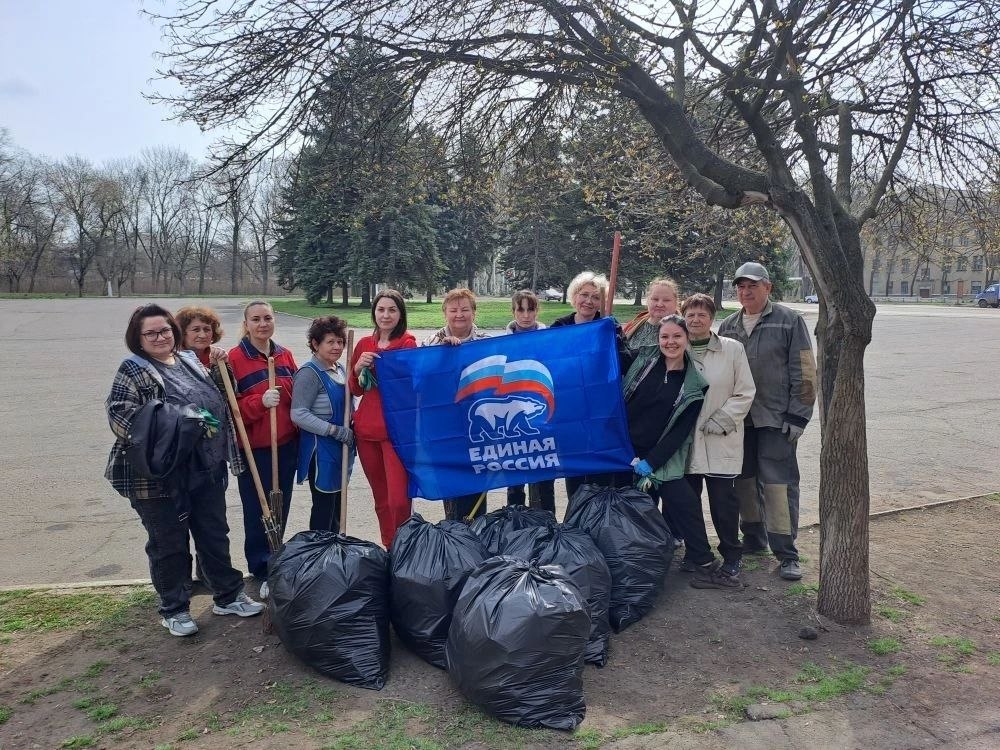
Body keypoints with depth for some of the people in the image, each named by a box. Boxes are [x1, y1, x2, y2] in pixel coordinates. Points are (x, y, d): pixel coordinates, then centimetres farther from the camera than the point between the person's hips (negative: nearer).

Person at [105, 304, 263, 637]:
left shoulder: (190, 361, 12)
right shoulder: (133, 370, -6)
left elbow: (218, 400, 23)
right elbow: (119, 415, -16)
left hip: (206, 469, 6)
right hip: (160, 475, -6)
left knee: (215, 535, 15)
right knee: (169, 544, 8)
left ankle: (228, 596, 30)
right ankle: (174, 609, 24)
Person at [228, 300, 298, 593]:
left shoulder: (285, 355, 7)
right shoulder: (234, 358, -8)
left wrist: (301, 429, 8)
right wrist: (260, 402, -24)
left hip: (286, 445, 5)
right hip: (254, 447, -5)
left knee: (280, 507, 14)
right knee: (257, 511, 2)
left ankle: (273, 560, 32)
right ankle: (262, 571, 18)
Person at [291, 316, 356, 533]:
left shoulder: (340, 370, 11)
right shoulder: (309, 373, -14)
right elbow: (299, 414, -20)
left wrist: (351, 430, 9)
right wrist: (334, 430, -22)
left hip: (341, 448, 8)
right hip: (320, 449, -8)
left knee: (337, 502, 16)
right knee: (324, 506, -1)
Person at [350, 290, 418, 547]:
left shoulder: (408, 344, -4)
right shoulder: (364, 344, 10)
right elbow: (356, 390, 14)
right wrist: (358, 368, -5)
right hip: (366, 429, 5)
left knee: (399, 500, -11)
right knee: (380, 498, 14)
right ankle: (388, 548, 28)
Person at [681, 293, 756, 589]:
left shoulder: (732, 349, -2)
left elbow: (745, 392, -1)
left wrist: (719, 421, -9)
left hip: (721, 441, -2)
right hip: (685, 440, 2)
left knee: (724, 503, -3)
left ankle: (731, 563, 8)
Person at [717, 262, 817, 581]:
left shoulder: (789, 321, -3)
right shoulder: (728, 327, 11)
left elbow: (804, 373, -6)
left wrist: (797, 417, -11)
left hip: (775, 419, -5)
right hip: (738, 419, 5)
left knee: (778, 483, -5)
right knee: (745, 480, 12)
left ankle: (786, 553, 3)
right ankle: (753, 539, 28)